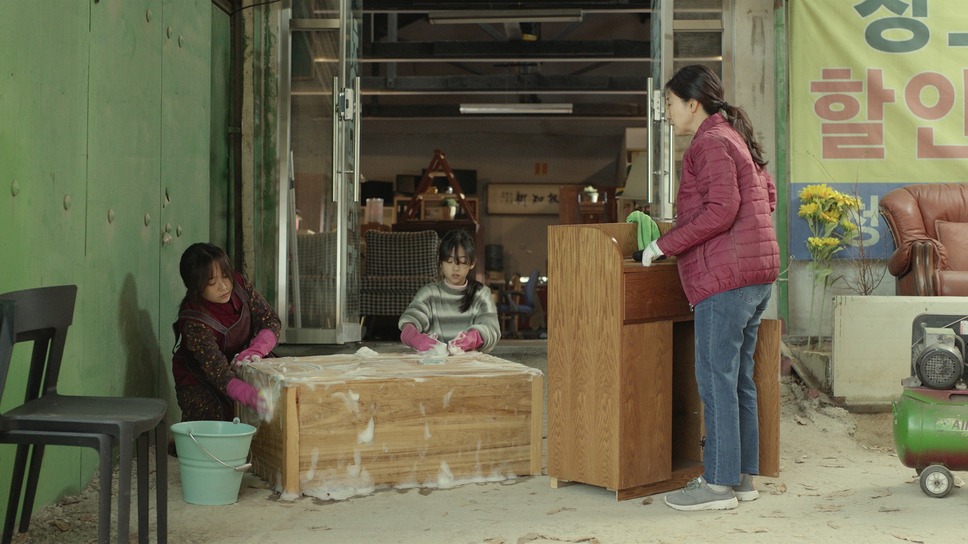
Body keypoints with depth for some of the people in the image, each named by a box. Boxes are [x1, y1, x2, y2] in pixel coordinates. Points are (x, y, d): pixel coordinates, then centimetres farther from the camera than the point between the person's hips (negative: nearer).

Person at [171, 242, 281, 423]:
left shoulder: (239, 285, -15)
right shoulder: (193, 322, -31)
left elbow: (271, 320, -9)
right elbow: (220, 375, -39)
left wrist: (255, 350, -30)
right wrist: (251, 396, -58)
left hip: (240, 366, 5)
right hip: (198, 380, -5)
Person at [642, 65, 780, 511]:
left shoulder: (710, 143, -11)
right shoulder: (736, 138, 19)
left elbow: (720, 210, -21)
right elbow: (768, 196, 23)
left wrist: (665, 245, -15)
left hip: (725, 277, -10)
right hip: (757, 273, 10)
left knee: (716, 379, -6)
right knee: (738, 378, 13)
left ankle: (719, 484, -2)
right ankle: (743, 477, 18)